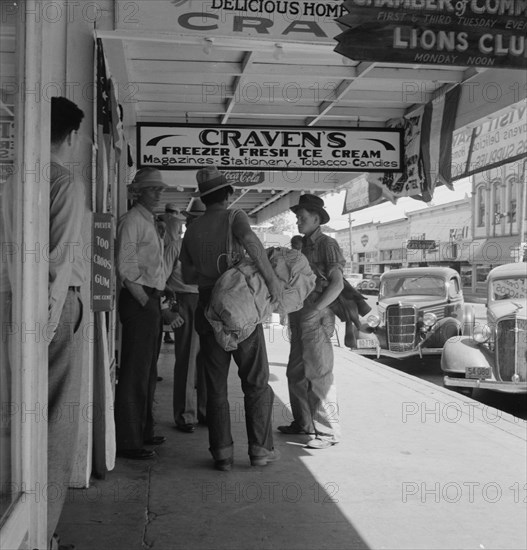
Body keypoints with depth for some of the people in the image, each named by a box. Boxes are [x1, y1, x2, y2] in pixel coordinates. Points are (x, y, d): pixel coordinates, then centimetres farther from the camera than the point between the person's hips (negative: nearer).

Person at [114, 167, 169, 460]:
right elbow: (125, 268, -17)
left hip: (151, 299, 10)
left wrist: (157, 301, 12)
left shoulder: (151, 222, 20)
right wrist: (145, 302, -18)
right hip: (137, 300, -10)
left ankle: (143, 430, 28)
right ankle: (127, 441, -3)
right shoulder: (132, 220, -9)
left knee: (148, 370, 16)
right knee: (135, 370, -8)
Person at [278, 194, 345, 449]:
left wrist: (315, 309, -20)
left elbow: (337, 284, -14)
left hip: (317, 317, -9)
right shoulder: (301, 245, 17)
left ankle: (328, 431, -2)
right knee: (296, 373, 14)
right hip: (298, 317, 9)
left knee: (319, 374, -8)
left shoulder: (327, 245, -7)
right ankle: (303, 422, 27)